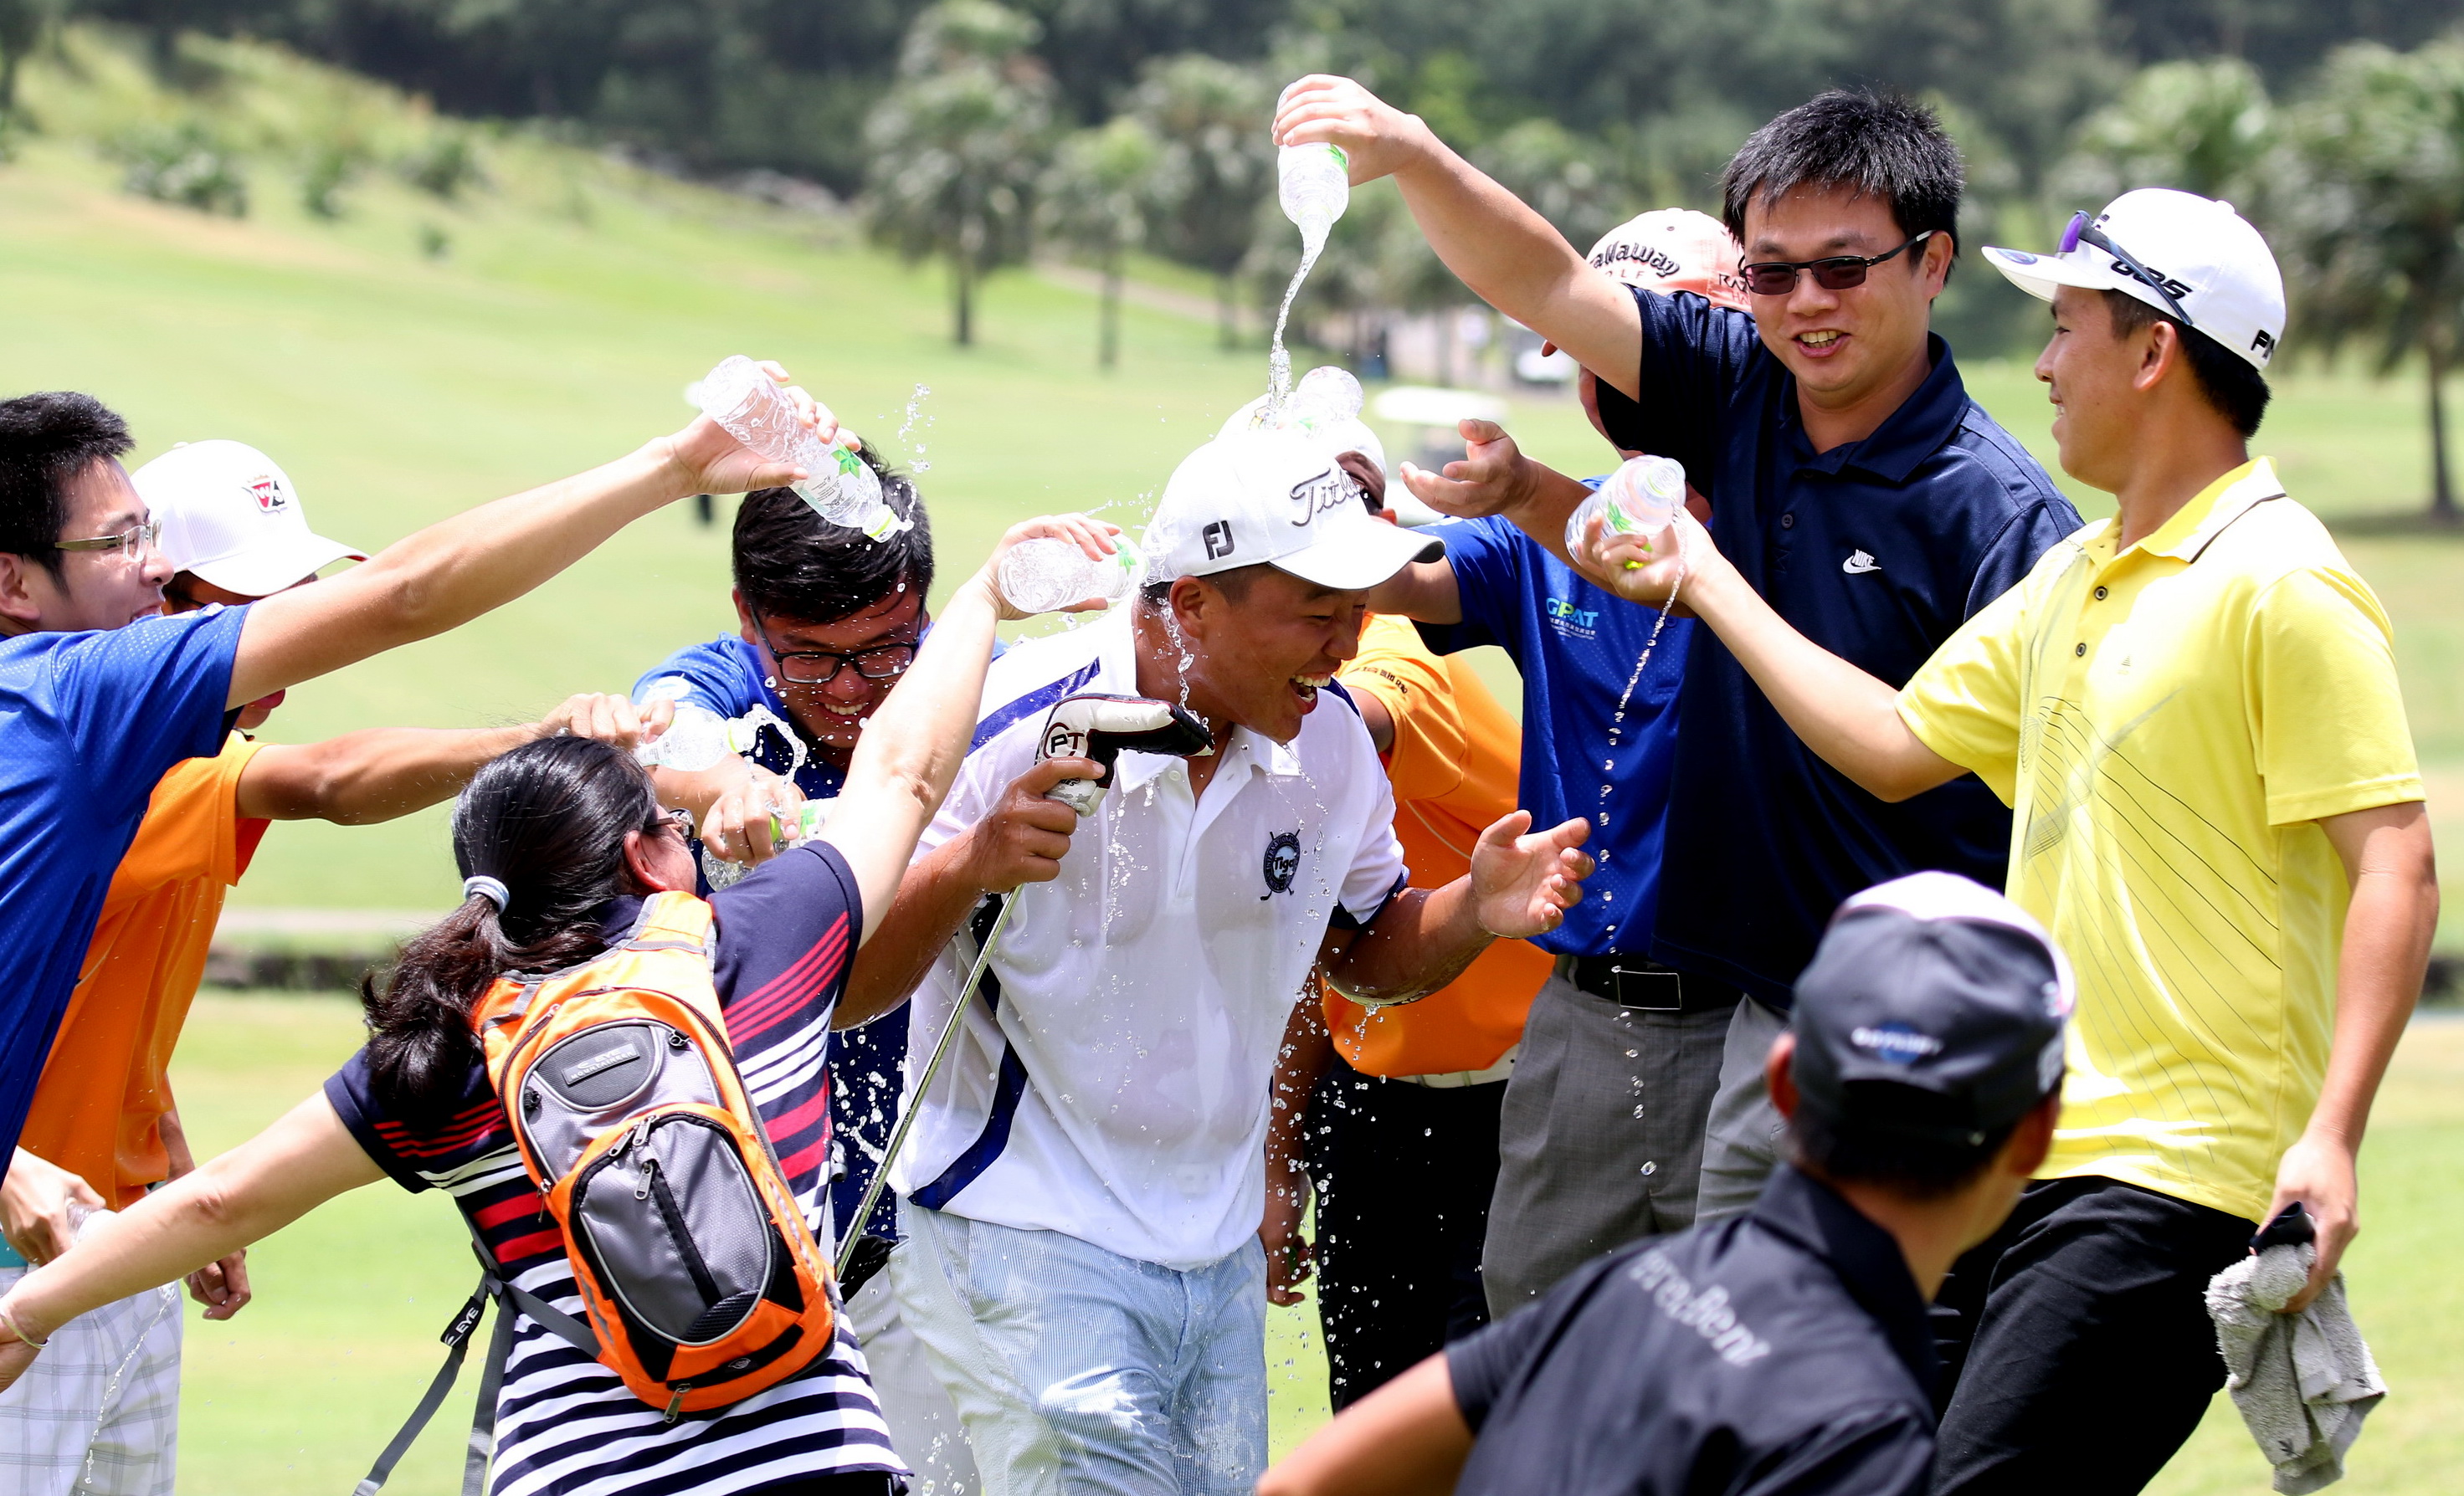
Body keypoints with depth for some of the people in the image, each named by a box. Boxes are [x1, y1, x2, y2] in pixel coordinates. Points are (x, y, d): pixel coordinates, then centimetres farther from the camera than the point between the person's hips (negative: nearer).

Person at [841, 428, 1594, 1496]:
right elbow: (845, 991, -17)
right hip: (1028, 1240, -6)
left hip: (1221, 1244, 6)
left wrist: (1473, 913, -7)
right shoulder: (1014, 731, -18)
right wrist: (966, 868, -36)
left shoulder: (1328, 736, -2)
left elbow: (1363, 954, 14)